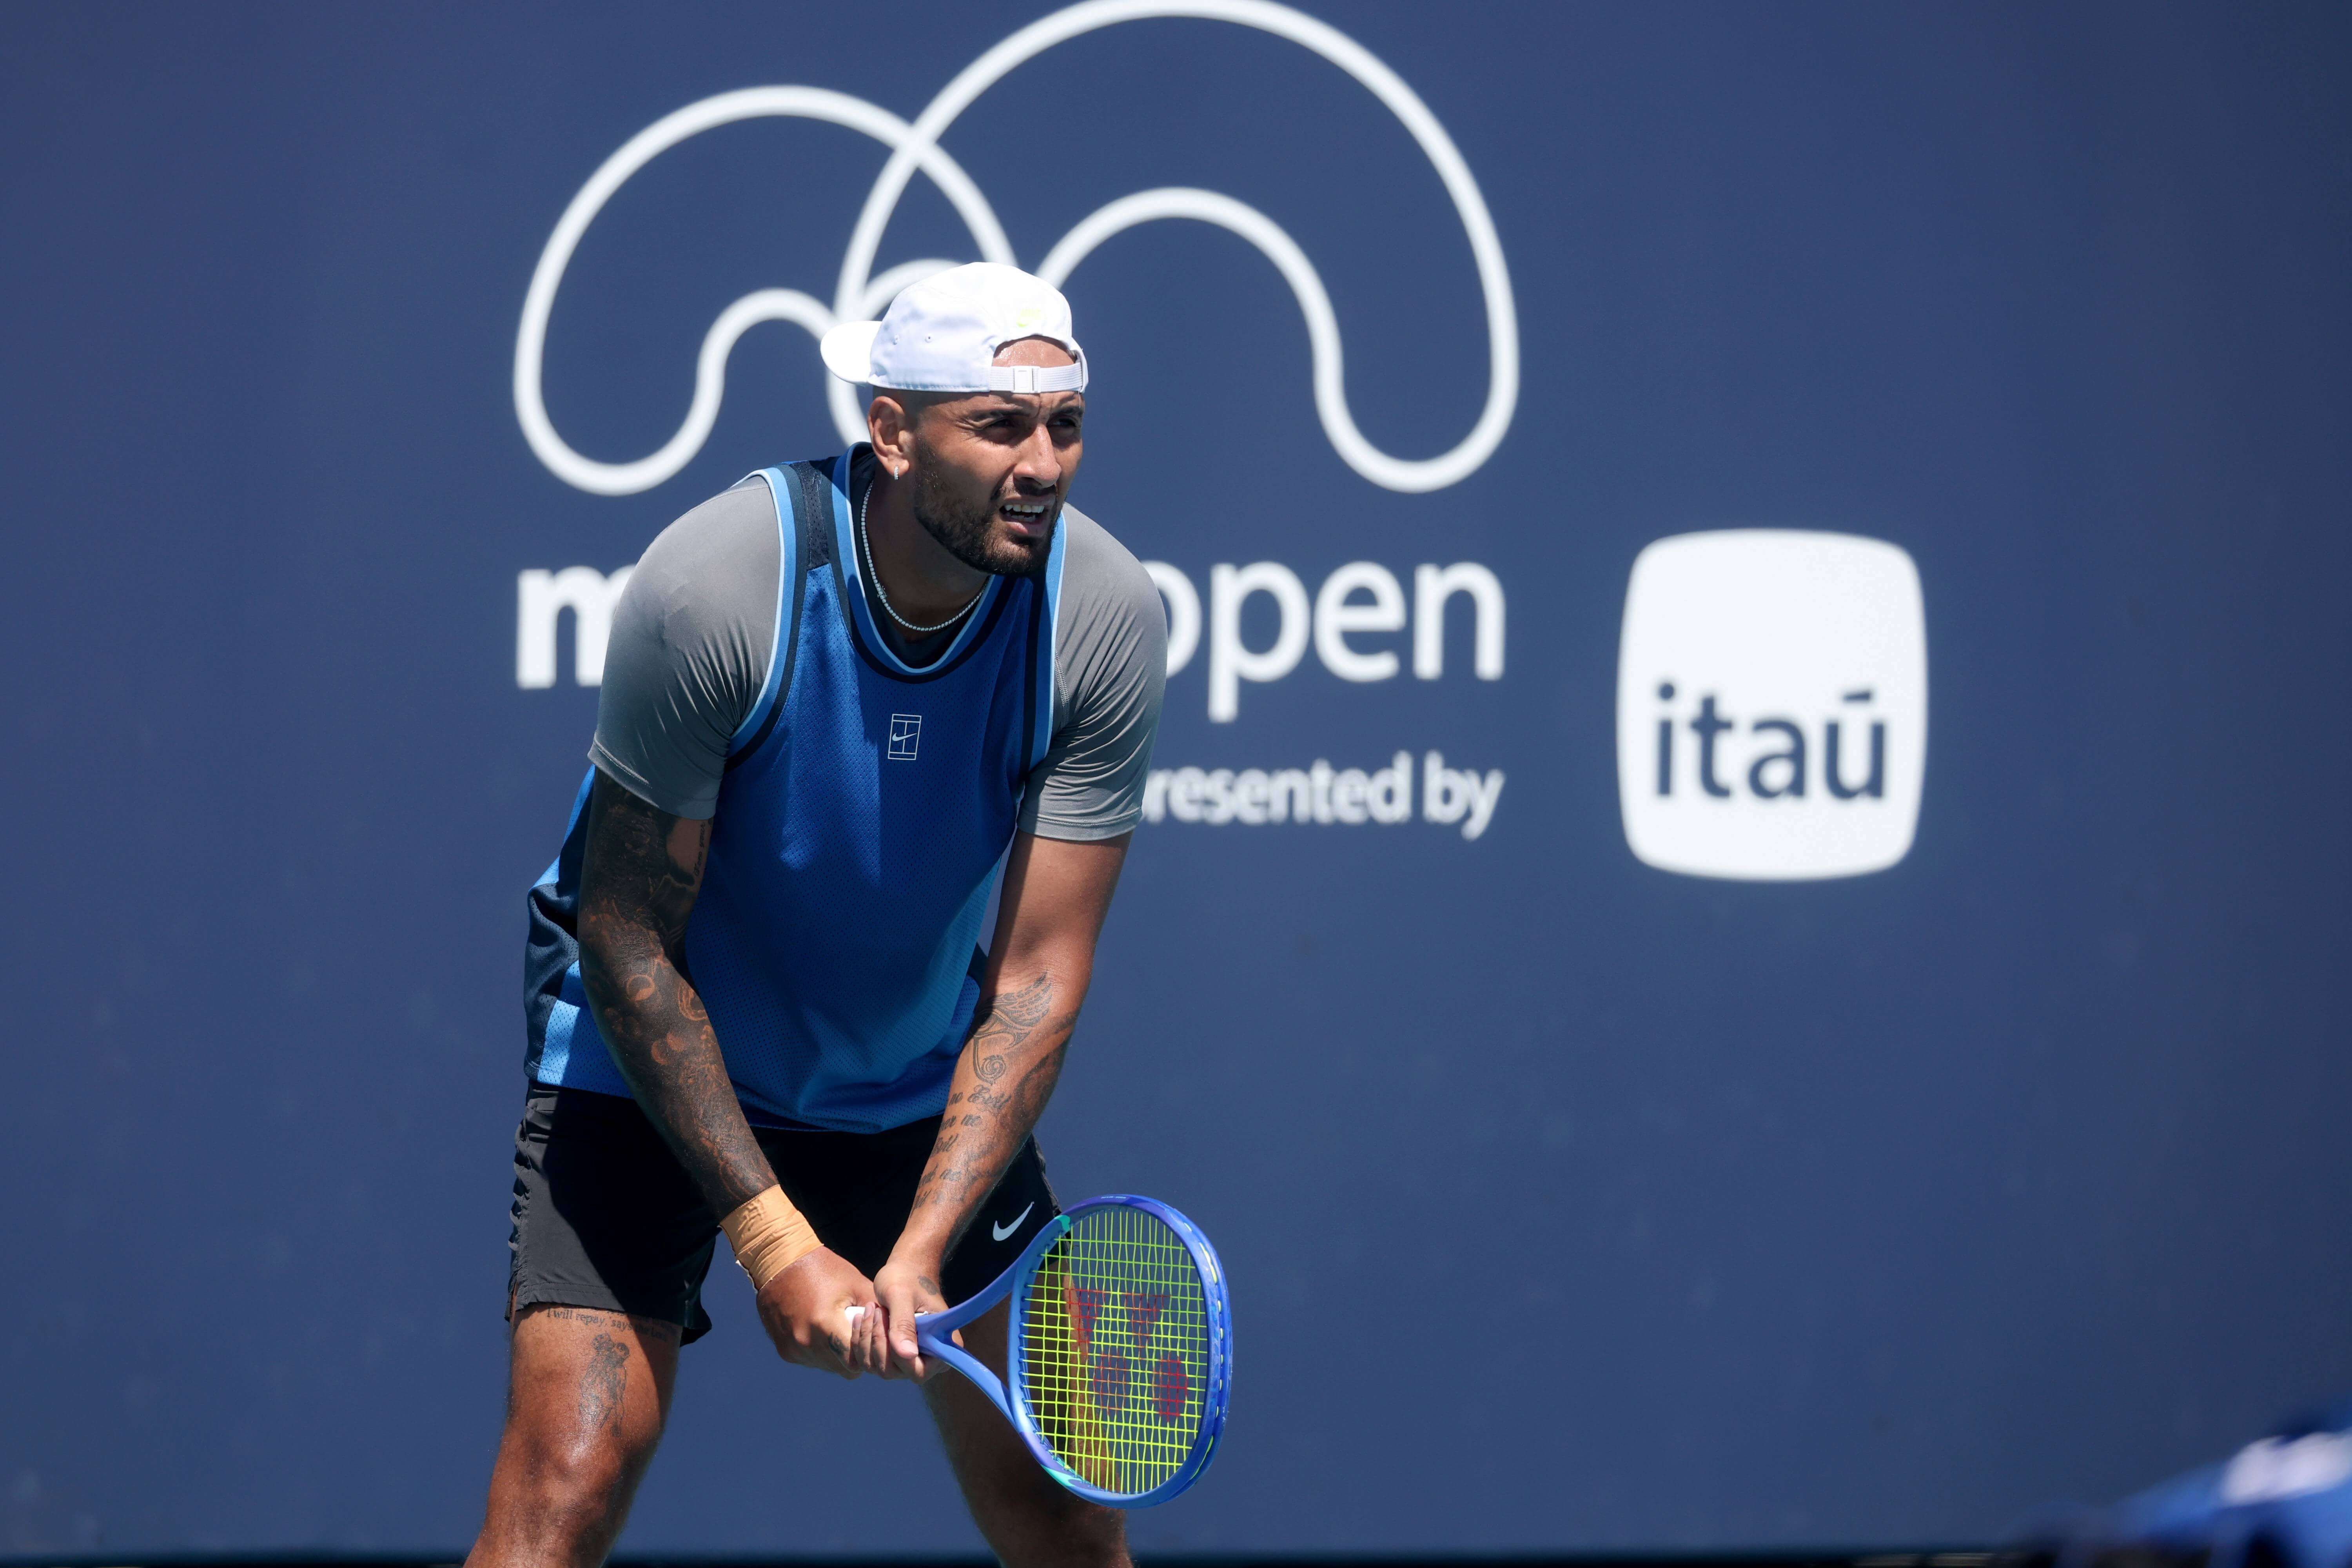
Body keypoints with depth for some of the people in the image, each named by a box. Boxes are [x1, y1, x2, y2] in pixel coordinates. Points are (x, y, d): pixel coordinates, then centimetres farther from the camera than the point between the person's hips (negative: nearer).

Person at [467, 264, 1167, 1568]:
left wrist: (920, 1256, -27)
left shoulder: (1108, 619, -19)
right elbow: (627, 938, -20)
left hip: (923, 1088, 4)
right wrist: (773, 1242, -23)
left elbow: (1035, 983, -16)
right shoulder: (710, 590, -29)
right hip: (652, 1065, -4)